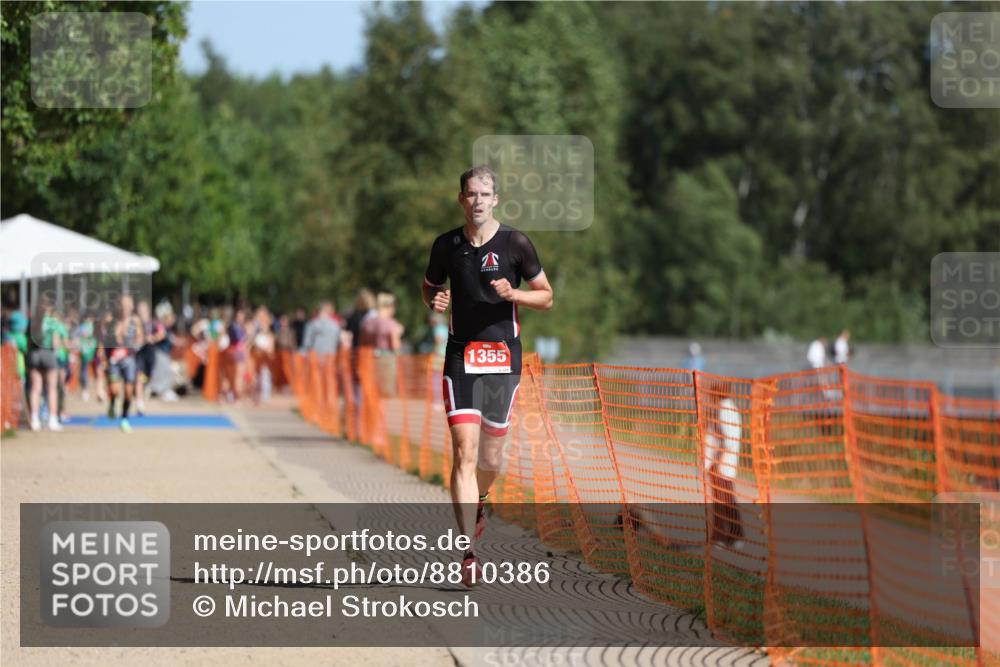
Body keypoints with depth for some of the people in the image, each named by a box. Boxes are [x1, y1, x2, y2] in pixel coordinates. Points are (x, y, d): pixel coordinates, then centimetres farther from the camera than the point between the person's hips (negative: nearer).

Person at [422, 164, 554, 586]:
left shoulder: (515, 244, -2)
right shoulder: (446, 246, 3)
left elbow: (546, 297, 5)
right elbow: (429, 287, 20)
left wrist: (513, 294, -15)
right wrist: (435, 301, -4)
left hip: (504, 357, 0)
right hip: (461, 357, 0)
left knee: (491, 457, 8)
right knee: (465, 453, -13)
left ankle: (479, 502, 44)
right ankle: (468, 552, -15)